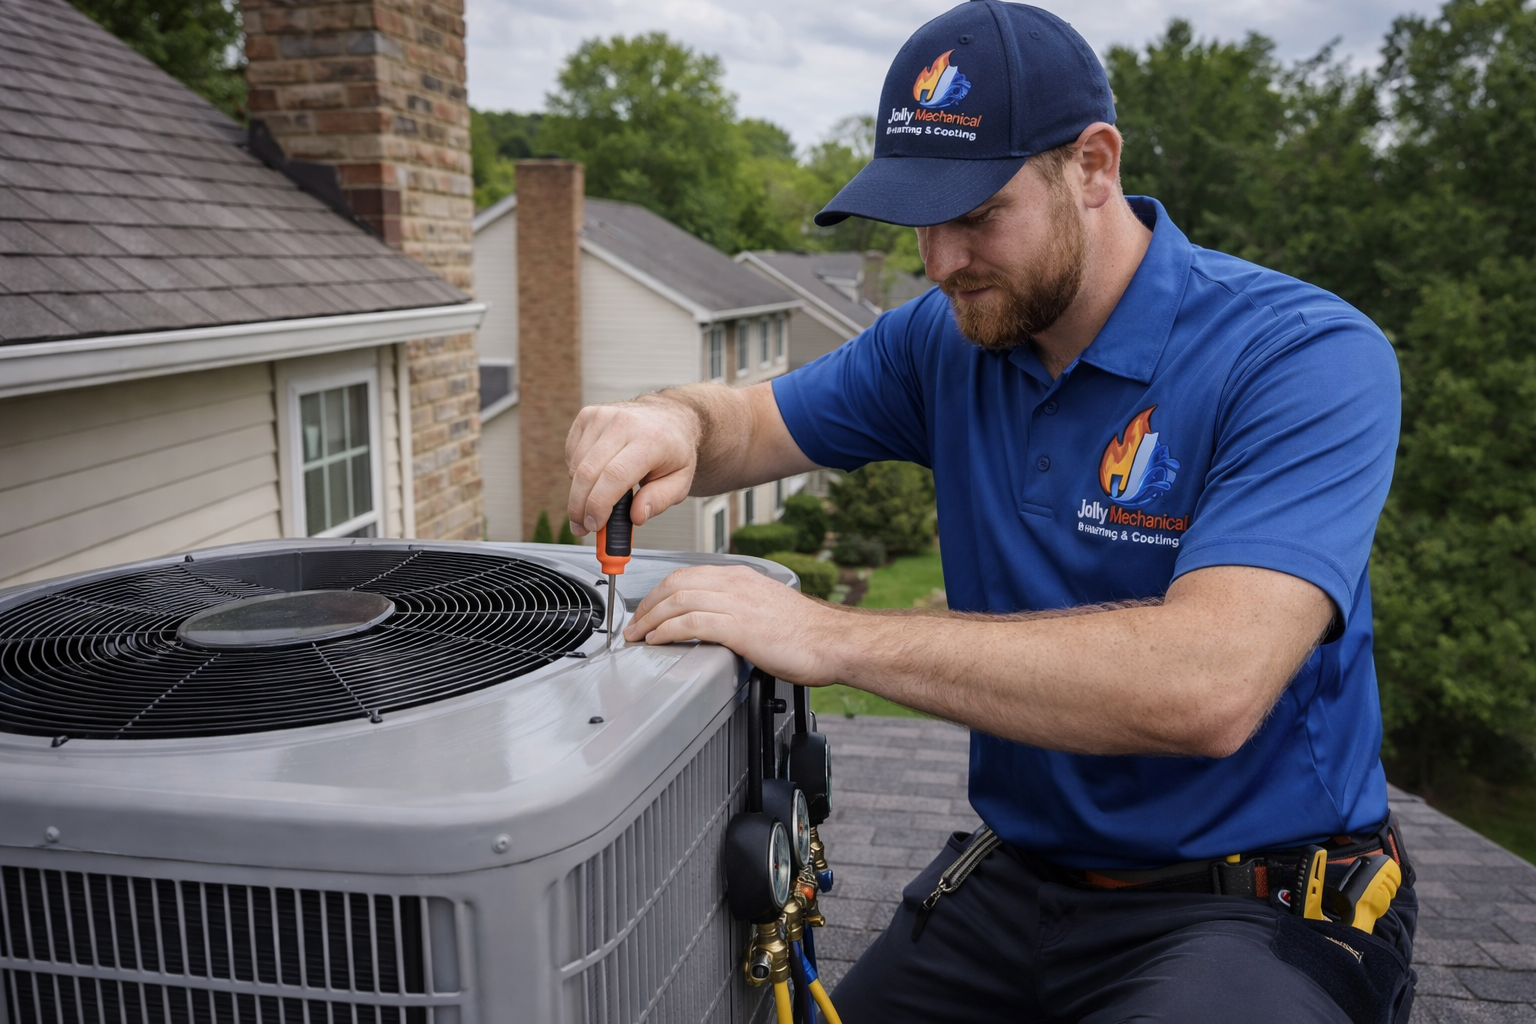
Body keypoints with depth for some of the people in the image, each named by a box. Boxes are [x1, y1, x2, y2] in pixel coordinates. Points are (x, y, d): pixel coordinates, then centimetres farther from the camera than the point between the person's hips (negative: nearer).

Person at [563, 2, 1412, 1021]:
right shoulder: (947, 341, 1)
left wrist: (831, 637, -31)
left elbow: (1208, 683, -31)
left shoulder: (1307, 358, -18)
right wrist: (673, 423, -18)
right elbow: (748, 419, 9)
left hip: (1258, 908, -4)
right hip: (1012, 878, 5)